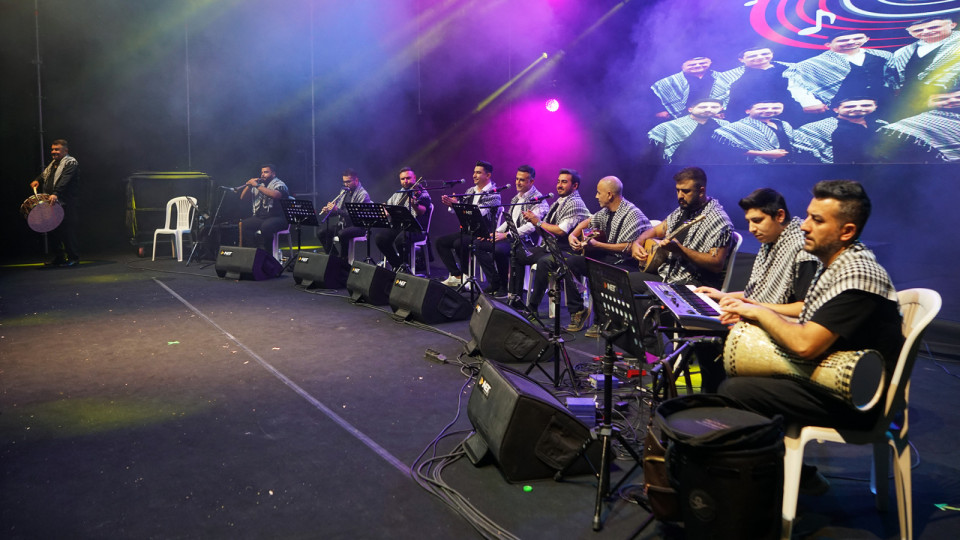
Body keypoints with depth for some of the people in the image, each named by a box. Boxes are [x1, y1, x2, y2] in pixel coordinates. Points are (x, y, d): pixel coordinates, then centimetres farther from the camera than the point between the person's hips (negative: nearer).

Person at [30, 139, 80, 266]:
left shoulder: (70, 162, -7)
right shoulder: (53, 163, 21)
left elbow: (65, 180, -20)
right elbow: (44, 175, 30)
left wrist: (55, 194, -32)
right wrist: (37, 180, 8)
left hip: (66, 204, -9)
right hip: (52, 203, 9)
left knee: (67, 231, -9)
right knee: (52, 230, 10)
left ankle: (73, 258, -2)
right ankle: (59, 258, 18)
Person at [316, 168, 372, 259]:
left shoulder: (363, 194, -11)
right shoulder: (344, 191, 15)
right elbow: (338, 210, 21)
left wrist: (337, 210, -27)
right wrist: (328, 210, -3)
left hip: (357, 225, -8)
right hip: (342, 222, 8)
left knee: (342, 234, -37)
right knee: (321, 232, -8)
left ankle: (344, 259, -17)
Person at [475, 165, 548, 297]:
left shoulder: (537, 199, -11)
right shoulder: (516, 198, 19)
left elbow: (531, 226, -22)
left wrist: (506, 235, -23)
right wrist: (496, 232, 6)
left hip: (525, 241, -10)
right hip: (510, 239, 10)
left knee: (499, 249, -34)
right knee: (479, 244, 1)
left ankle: (504, 286, -13)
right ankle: (494, 282, 1)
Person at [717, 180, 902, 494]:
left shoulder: (857, 276, -23)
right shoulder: (836, 265, 8)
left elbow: (804, 344, -27)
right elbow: (810, 318, 15)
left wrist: (760, 312, -11)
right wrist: (751, 310, 2)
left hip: (853, 402, -10)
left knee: (734, 391, -18)